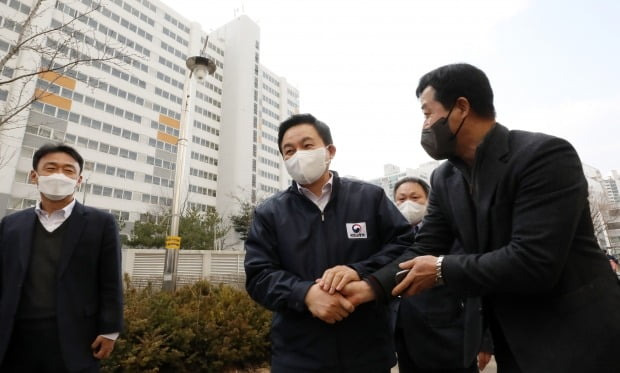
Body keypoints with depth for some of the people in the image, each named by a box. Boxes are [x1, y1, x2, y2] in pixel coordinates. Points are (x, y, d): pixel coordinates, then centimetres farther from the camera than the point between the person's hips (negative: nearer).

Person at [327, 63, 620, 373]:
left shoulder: (545, 154, -22)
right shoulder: (444, 179, -1)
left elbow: (533, 262, -29)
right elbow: (425, 249, -3)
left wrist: (442, 269, -19)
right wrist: (371, 286, -16)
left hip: (574, 340, -5)